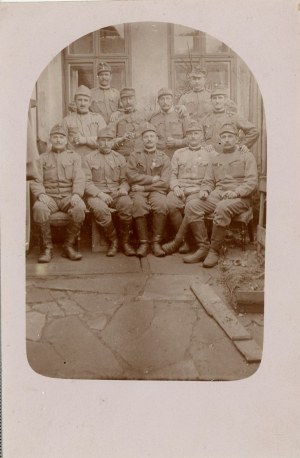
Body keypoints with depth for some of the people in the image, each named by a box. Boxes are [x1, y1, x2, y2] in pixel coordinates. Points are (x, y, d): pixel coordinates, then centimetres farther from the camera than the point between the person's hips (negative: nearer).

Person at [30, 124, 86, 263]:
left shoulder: (74, 157, 18)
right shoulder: (42, 158, 17)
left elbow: (79, 179, 5)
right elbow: (36, 181, 7)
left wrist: (76, 194, -16)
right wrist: (41, 194, -16)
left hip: (69, 196, 0)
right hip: (49, 197, 0)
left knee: (79, 208, -34)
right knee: (39, 208, -34)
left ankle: (69, 246, -17)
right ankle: (47, 247, -20)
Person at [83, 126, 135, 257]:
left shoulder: (119, 158, 18)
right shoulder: (89, 158, 8)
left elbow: (124, 180, 16)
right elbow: (86, 182, -1)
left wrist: (123, 188, -9)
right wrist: (99, 193, -17)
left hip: (116, 194, 2)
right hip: (96, 195, -2)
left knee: (127, 203, -32)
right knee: (100, 208, -37)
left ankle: (125, 241, -16)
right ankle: (113, 240, -15)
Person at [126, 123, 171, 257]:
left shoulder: (164, 158, 14)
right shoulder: (134, 156, 16)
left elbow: (164, 183, 1)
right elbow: (131, 176, -1)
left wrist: (144, 186, -7)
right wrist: (152, 179, -5)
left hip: (157, 191, 0)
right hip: (138, 192, 0)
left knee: (161, 205, -34)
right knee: (139, 205, -34)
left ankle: (156, 242, -24)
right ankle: (143, 243, -25)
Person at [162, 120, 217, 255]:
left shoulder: (210, 153, 16)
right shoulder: (178, 153, 23)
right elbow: (172, 174, 15)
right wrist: (175, 187, -3)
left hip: (198, 190, -2)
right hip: (180, 189, 2)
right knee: (170, 203, -30)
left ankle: (177, 241, -22)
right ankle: (187, 239, -15)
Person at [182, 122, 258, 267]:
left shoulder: (246, 156, 9)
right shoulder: (216, 160, 26)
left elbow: (252, 182, -3)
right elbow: (208, 181, 22)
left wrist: (236, 192, -19)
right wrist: (204, 190, -2)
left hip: (240, 198, -5)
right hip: (216, 195, 5)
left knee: (222, 207, -39)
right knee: (192, 206, -22)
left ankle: (214, 251, -28)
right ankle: (203, 248, -20)